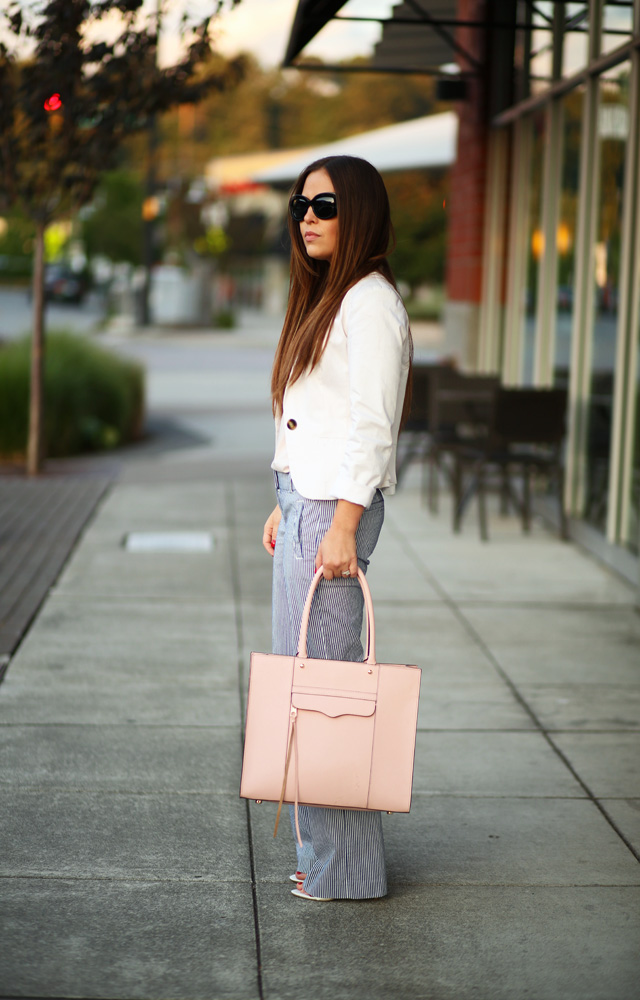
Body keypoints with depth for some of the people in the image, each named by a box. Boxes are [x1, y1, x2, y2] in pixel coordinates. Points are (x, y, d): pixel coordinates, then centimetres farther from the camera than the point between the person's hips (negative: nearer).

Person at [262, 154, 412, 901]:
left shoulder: (370, 302, -11)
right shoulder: (325, 299, 18)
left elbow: (371, 426, -18)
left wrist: (342, 527, -21)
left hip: (335, 508, -10)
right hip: (305, 498, 10)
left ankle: (345, 867, 3)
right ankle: (321, 852, 22)